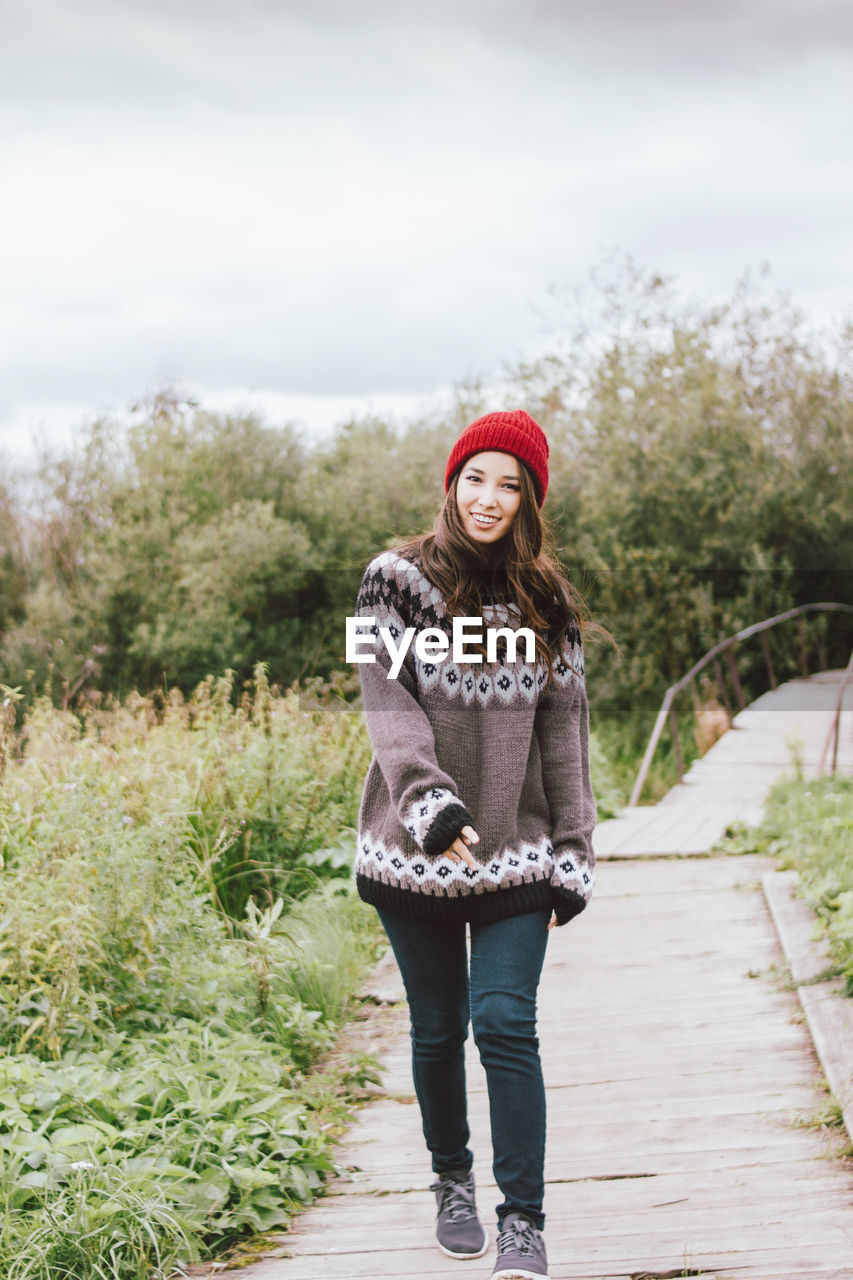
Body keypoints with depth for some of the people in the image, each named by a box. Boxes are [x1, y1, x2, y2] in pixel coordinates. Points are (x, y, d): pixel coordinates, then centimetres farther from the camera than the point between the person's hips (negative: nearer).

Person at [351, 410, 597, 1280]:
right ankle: (452, 1183, 33)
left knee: (504, 1023, -10)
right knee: (437, 1028, 11)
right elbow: (389, 708, -13)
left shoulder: (545, 603, 6)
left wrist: (570, 856, 4)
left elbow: (563, 732, 8)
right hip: (415, 852, 0)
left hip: (514, 853, 0)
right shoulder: (397, 584, -2)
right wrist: (433, 804, -29)